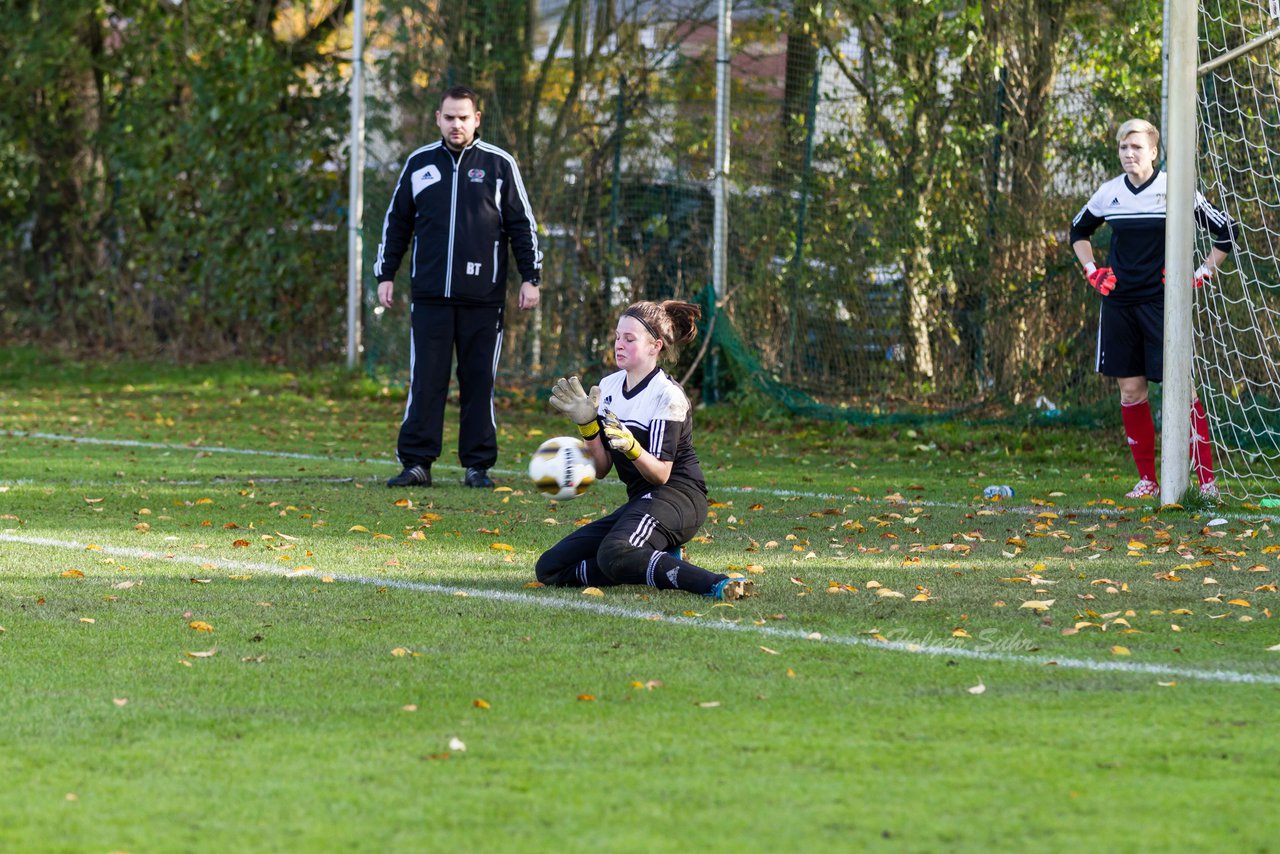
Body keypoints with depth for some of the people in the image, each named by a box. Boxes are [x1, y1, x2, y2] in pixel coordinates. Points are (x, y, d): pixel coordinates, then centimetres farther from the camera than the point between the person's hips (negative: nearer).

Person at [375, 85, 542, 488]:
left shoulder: (499, 164, 4)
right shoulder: (419, 163, 9)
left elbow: (522, 225, 7)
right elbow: (396, 223, 15)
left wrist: (530, 278, 1)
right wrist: (385, 275, 10)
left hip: (483, 298, -1)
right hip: (430, 295, 1)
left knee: (479, 382, 3)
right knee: (425, 380, -2)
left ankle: (478, 465, 8)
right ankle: (417, 462, 1)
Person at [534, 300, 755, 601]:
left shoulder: (668, 396, -13)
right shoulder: (609, 387, 9)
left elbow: (660, 474, -16)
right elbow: (601, 469, 9)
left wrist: (631, 447, -34)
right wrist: (587, 424, -7)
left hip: (677, 498, -9)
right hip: (640, 503, 9)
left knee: (614, 553, -39)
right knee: (549, 568, 2)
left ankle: (716, 584, -38)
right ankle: (657, 563, -2)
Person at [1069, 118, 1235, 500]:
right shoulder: (1109, 193, 6)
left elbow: (1225, 231, 1)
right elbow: (1079, 230, 25)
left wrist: (1200, 275, -4)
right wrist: (1092, 271, 13)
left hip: (1162, 302, -4)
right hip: (1119, 303, 4)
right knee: (1130, 391, 5)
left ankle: (1206, 478, -7)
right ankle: (1146, 479, 13)